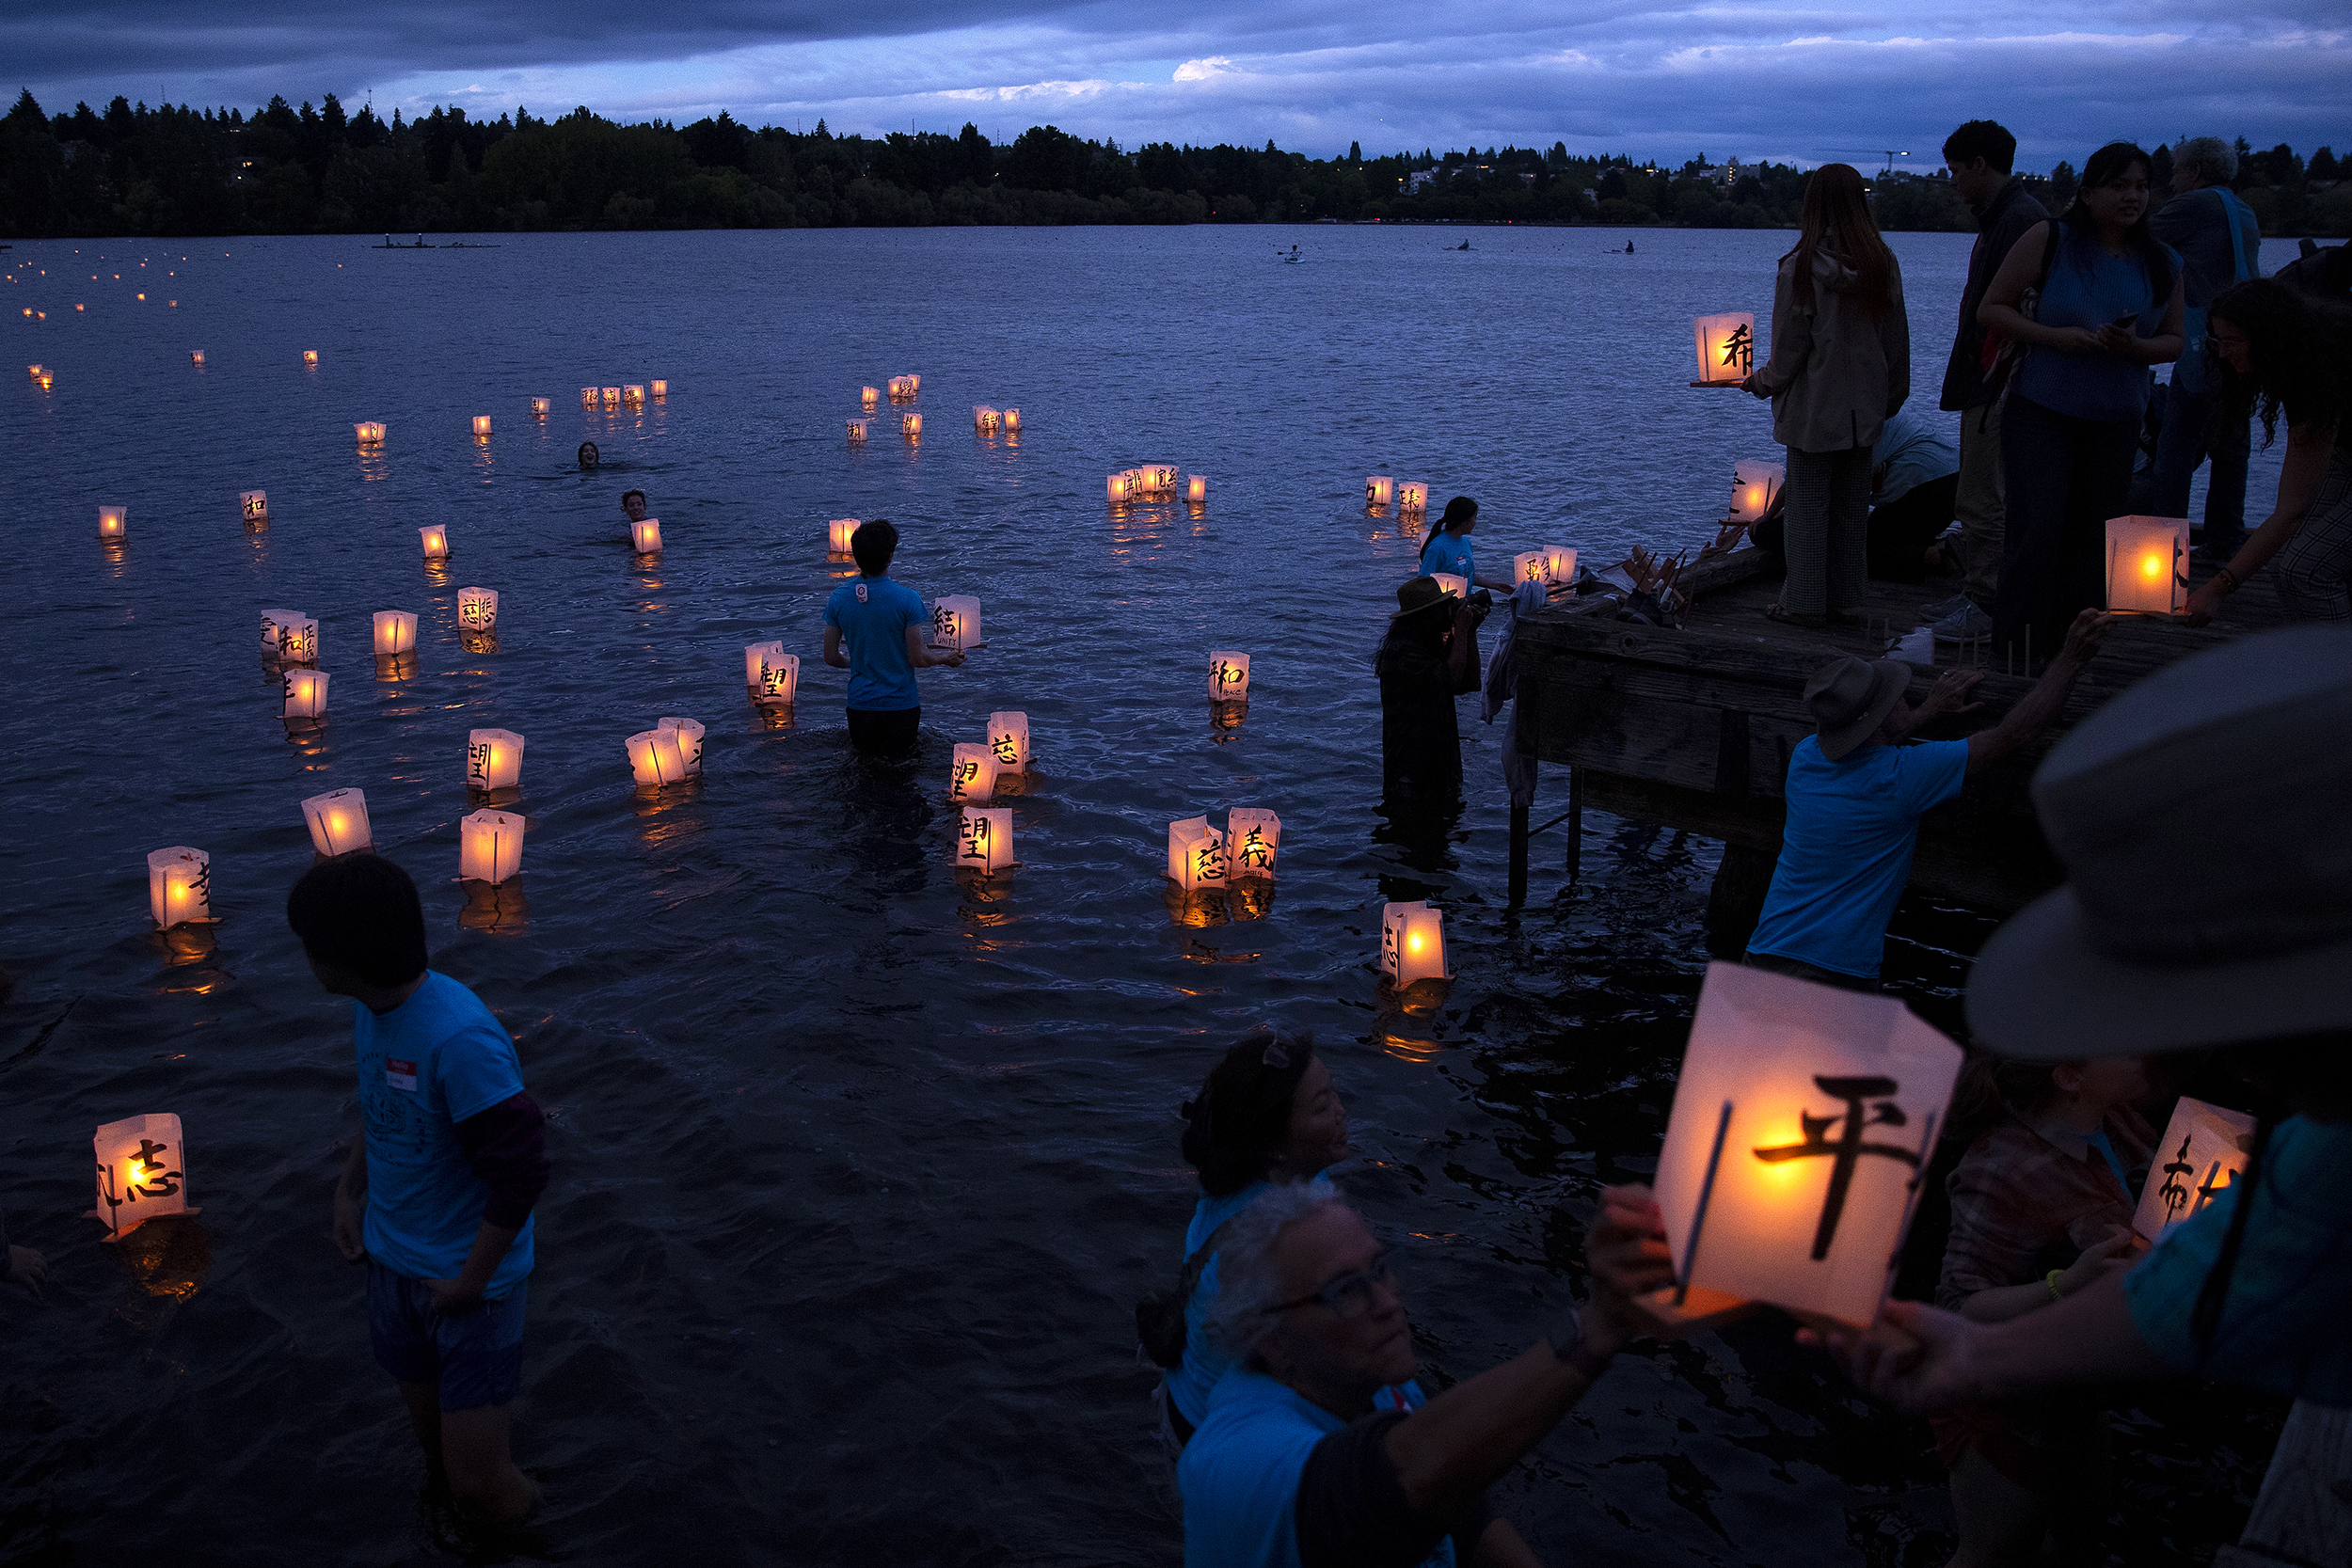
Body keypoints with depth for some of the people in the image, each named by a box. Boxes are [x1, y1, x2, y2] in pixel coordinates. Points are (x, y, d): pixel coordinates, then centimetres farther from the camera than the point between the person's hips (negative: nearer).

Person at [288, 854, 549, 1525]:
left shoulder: (460, 1038, -30)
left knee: (479, 1477, -2)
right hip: (393, 1265, 7)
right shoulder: (369, 1009, -2)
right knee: (431, 1434, 22)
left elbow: (520, 1174, -26)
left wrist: (469, 1284, -17)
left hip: (469, 1277, -7)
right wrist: (348, 1191, 8)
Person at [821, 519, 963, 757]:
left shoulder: (839, 597, -5)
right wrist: (946, 659, 8)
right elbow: (918, 659, -12)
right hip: (900, 705, -3)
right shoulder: (907, 599, -16)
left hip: (860, 702, 3)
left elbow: (831, 657, 2)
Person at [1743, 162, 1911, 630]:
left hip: (1813, 407, -5)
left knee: (1807, 505, 3)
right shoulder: (1883, 264, 0)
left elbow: (1790, 344, -10)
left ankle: (1804, 603, 7)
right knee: (1852, 507, 12)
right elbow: (1897, 339, 7)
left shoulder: (1800, 267, -14)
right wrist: (1893, 395, 18)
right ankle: (1846, 600, 18)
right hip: (1863, 408, 5)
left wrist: (1765, 381, 8)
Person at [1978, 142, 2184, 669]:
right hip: (2041, 412, -4)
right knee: (2037, 531, -8)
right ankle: (2019, 650, 1)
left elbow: (2174, 341, 12)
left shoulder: (2163, 263, 6)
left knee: (2093, 534, 7)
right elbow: (1991, 308, -4)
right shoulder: (2049, 240, -4)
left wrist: (2134, 347, -11)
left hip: (2117, 420, 4)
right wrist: (2055, 336, -17)